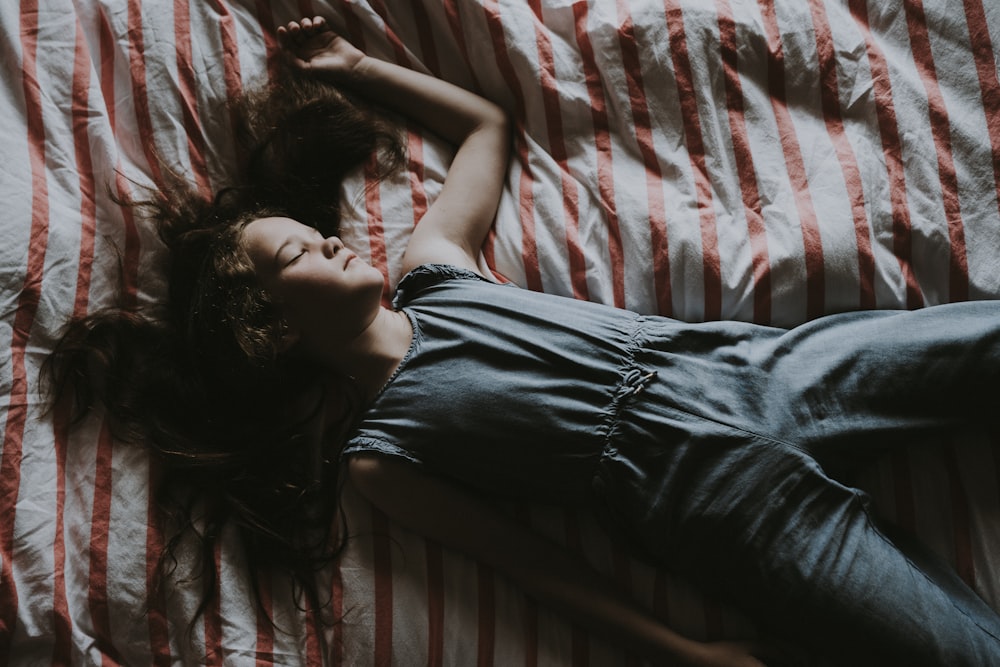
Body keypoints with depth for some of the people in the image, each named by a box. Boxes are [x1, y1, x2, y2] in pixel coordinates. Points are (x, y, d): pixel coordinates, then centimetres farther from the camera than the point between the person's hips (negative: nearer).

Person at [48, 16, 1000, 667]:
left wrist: (354, 68, 24)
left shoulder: (431, 270, 11)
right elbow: (528, 561, -7)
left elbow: (484, 123, 22)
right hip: (734, 500, -5)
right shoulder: (376, 453, -5)